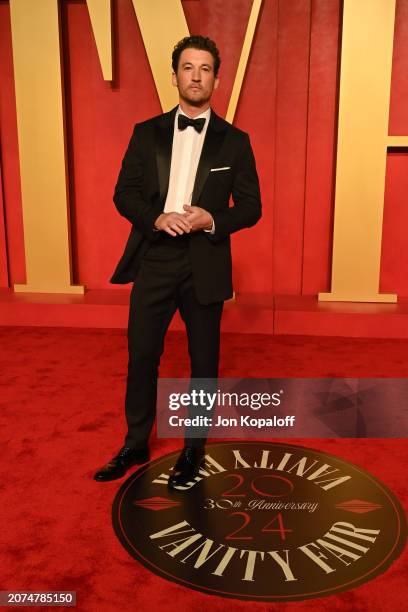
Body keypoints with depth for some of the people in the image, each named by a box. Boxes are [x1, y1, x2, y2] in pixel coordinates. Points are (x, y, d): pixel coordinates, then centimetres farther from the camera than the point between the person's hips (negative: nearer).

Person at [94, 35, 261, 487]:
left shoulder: (234, 140, 3)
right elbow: (124, 193, 4)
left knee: (203, 361, 9)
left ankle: (194, 449, 29)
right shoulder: (147, 133, 6)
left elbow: (251, 206, 2)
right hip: (153, 260, 1)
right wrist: (156, 217, -16)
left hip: (205, 265, -1)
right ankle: (135, 445, 29)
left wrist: (212, 220, -17)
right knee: (141, 357, 9)